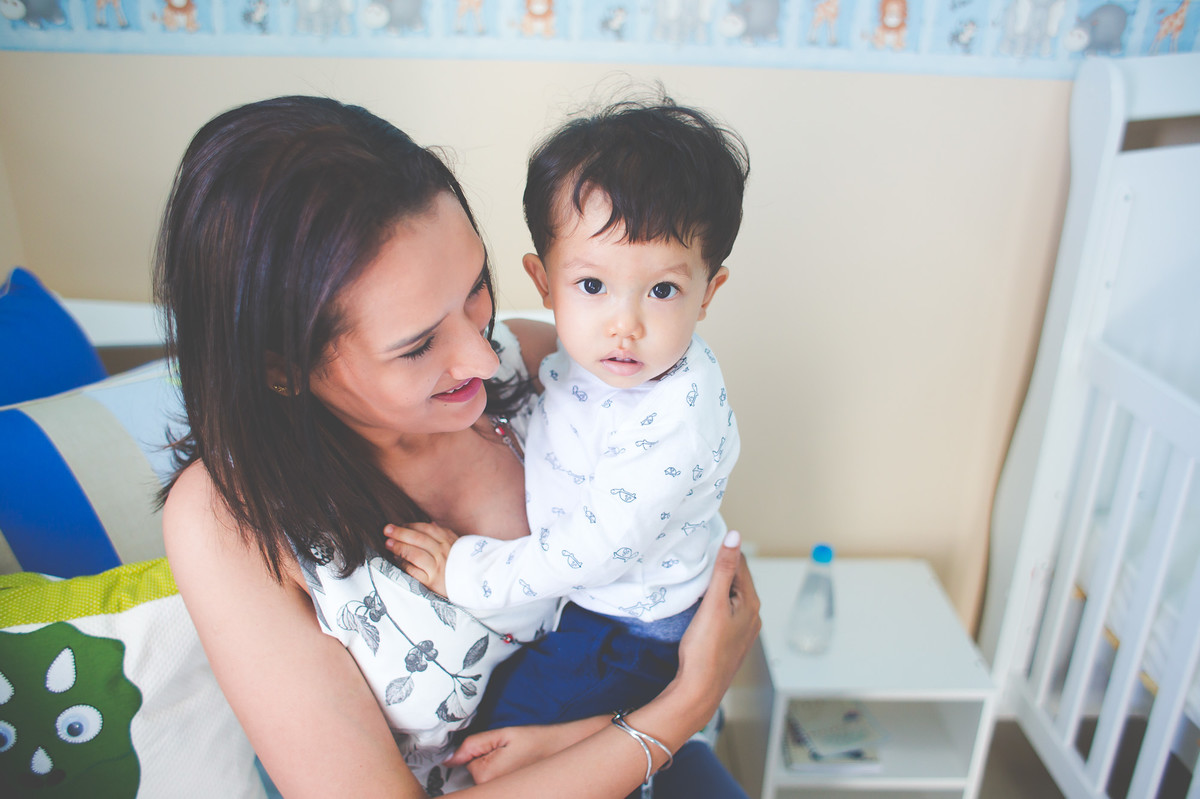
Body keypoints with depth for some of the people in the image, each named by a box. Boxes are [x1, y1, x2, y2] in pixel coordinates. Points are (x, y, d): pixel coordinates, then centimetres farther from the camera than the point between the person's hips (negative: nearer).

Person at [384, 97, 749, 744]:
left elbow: (599, 545, -32)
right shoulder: (594, 352, -12)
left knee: (510, 712, -3)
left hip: (634, 622, -8)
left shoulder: (676, 422, -36)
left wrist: (472, 572, -24)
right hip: (583, 587, 8)